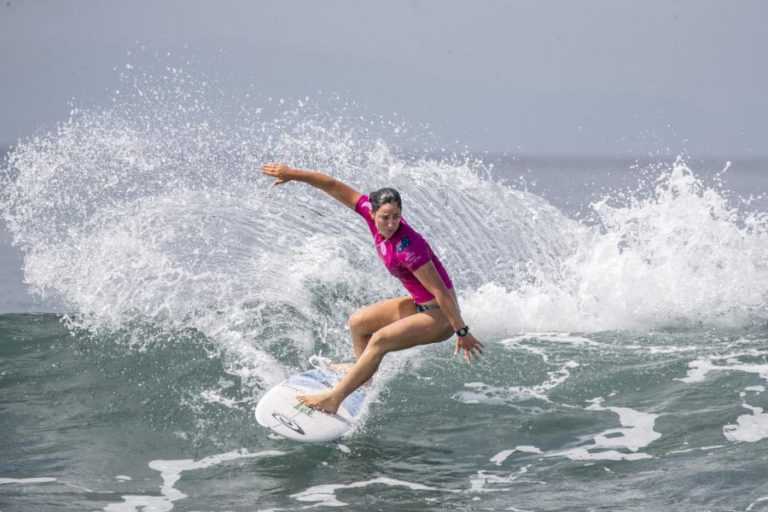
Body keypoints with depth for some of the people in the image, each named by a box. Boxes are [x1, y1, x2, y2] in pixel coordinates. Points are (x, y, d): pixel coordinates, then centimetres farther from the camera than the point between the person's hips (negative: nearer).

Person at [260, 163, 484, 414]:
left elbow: (441, 292, -28)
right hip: (419, 303, 9)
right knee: (358, 322, 18)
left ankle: (333, 399, -18)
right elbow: (333, 186, -5)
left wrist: (461, 331, -24)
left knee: (380, 340, -22)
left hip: (440, 314, -9)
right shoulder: (370, 211, -11)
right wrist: (293, 174, -8)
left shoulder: (408, 248, -32)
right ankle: (366, 378, 29)